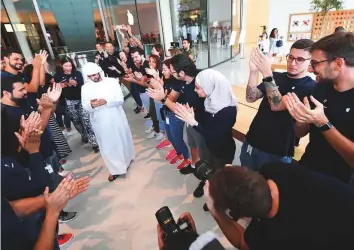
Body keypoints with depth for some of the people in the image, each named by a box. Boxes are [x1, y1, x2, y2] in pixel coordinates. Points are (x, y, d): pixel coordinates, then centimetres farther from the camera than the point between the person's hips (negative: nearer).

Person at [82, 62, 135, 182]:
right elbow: (85, 107, -2)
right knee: (107, 146, 7)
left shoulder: (112, 81, -5)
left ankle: (126, 160, 42)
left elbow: (120, 99, -10)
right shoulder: (85, 87, 1)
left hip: (116, 118, -1)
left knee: (122, 140, 16)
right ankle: (116, 169, 22)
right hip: (100, 122, 1)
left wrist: (106, 101, -27)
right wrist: (91, 105, -27)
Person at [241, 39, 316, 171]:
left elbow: (276, 105, -21)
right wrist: (254, 71, -19)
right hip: (251, 142, 5)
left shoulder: (310, 87, -9)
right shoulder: (276, 76, 7)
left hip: (276, 152, -4)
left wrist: (267, 73, -28)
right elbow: (251, 98, -4)